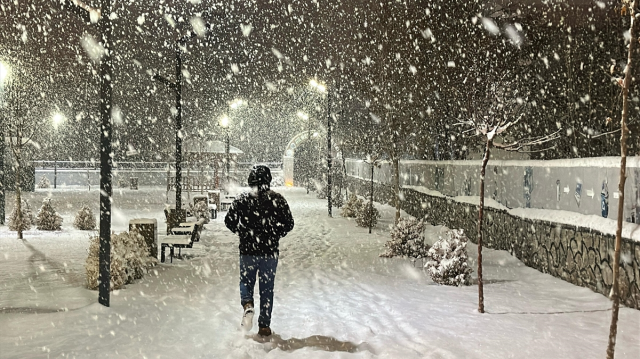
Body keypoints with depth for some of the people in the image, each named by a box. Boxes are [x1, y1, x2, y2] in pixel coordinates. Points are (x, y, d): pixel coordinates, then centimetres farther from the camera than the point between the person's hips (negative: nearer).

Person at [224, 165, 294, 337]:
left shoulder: (242, 200, -6)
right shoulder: (277, 199, -5)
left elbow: (229, 221, -3)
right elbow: (289, 224, -2)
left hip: (248, 251, 0)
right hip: (270, 252, 1)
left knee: (246, 282, 19)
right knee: (267, 289, 11)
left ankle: (247, 305, -10)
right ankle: (264, 326, 15)